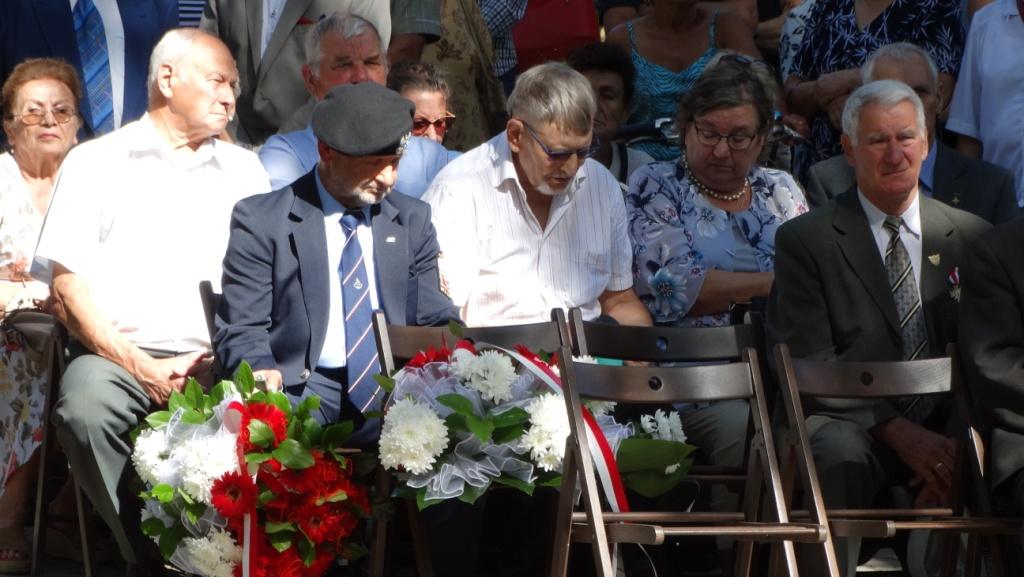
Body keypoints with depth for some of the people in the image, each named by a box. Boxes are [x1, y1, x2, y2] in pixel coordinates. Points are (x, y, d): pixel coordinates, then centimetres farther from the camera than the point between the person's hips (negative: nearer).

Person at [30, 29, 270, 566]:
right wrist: (140, 367, -11)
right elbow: (67, 284, 0)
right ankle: (147, 556, -19)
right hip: (117, 355, -1)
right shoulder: (95, 163, 9)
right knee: (86, 409, -35)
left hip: (218, 362, 1)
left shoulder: (243, 170, 19)